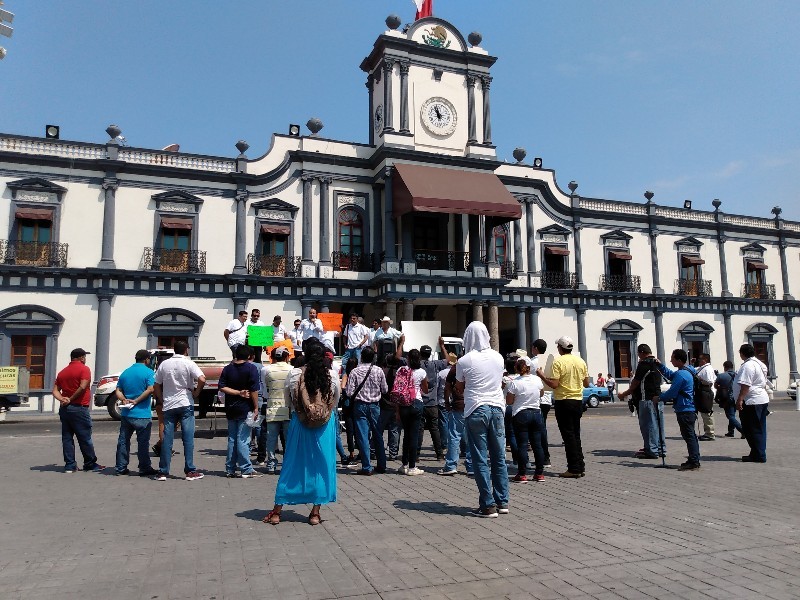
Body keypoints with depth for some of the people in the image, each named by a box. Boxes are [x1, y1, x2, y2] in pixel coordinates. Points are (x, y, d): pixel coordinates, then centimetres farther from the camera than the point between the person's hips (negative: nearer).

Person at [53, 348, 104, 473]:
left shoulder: (62, 372, 14)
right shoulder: (84, 369, -8)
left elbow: (55, 391, 7)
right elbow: (83, 387, -20)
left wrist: (63, 399, -6)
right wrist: (71, 399, -11)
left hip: (64, 409, 7)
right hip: (79, 408, -7)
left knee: (67, 438, 8)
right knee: (85, 438, 2)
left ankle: (70, 465, 8)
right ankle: (90, 464, 10)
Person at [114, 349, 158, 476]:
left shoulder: (125, 372, 13)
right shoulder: (148, 372, -7)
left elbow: (118, 391, 9)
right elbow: (151, 389, -19)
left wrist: (124, 400, -4)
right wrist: (136, 401, -13)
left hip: (126, 413, 6)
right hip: (142, 414, -6)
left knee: (123, 441, 12)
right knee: (143, 442, 1)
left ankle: (121, 468, 17)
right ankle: (145, 469, 7)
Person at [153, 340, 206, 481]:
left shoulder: (164, 364, 8)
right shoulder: (188, 364, -5)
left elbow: (156, 386, 10)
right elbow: (202, 380, -18)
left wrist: (162, 401, 16)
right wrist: (196, 394, -5)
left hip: (168, 406, 4)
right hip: (185, 404, -3)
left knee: (167, 439, 6)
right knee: (188, 438, 0)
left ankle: (163, 472, 9)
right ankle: (190, 471, 1)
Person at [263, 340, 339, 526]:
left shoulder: (294, 375, -9)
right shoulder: (332, 376, -6)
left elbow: (287, 398, 6)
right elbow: (335, 402, 6)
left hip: (299, 424, 0)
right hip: (325, 427, 0)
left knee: (292, 465, 9)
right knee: (322, 465, 10)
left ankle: (277, 511, 17)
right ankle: (315, 512, 13)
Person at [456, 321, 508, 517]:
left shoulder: (464, 361, -8)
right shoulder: (498, 357, 4)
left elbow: (459, 389, 4)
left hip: (476, 410, -4)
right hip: (497, 407, 4)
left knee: (480, 460, 1)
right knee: (499, 457, 11)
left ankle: (488, 505, 3)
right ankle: (502, 501, 17)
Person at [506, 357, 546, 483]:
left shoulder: (514, 383, -14)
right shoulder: (537, 379, -1)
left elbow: (509, 401, -8)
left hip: (521, 415, -4)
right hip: (536, 413, 4)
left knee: (522, 445, 0)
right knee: (537, 444, 10)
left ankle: (522, 474, 1)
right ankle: (539, 473, 16)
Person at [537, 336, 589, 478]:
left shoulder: (558, 362, -13)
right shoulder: (580, 361, 5)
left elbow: (554, 384, -18)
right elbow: (586, 384, 10)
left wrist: (541, 376, -5)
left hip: (563, 402, -6)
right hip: (578, 401, 6)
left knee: (568, 436, -1)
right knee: (576, 435, 15)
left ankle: (574, 469, 1)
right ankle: (581, 467, 16)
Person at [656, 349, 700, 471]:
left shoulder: (681, 374, -20)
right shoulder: (688, 371, 12)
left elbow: (672, 392, -18)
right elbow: (670, 375, 24)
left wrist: (659, 398, -5)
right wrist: (660, 365, 16)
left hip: (684, 410, -10)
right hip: (690, 409, 10)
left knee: (689, 436, -6)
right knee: (691, 435, 15)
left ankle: (693, 462, -3)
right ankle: (694, 461, 22)